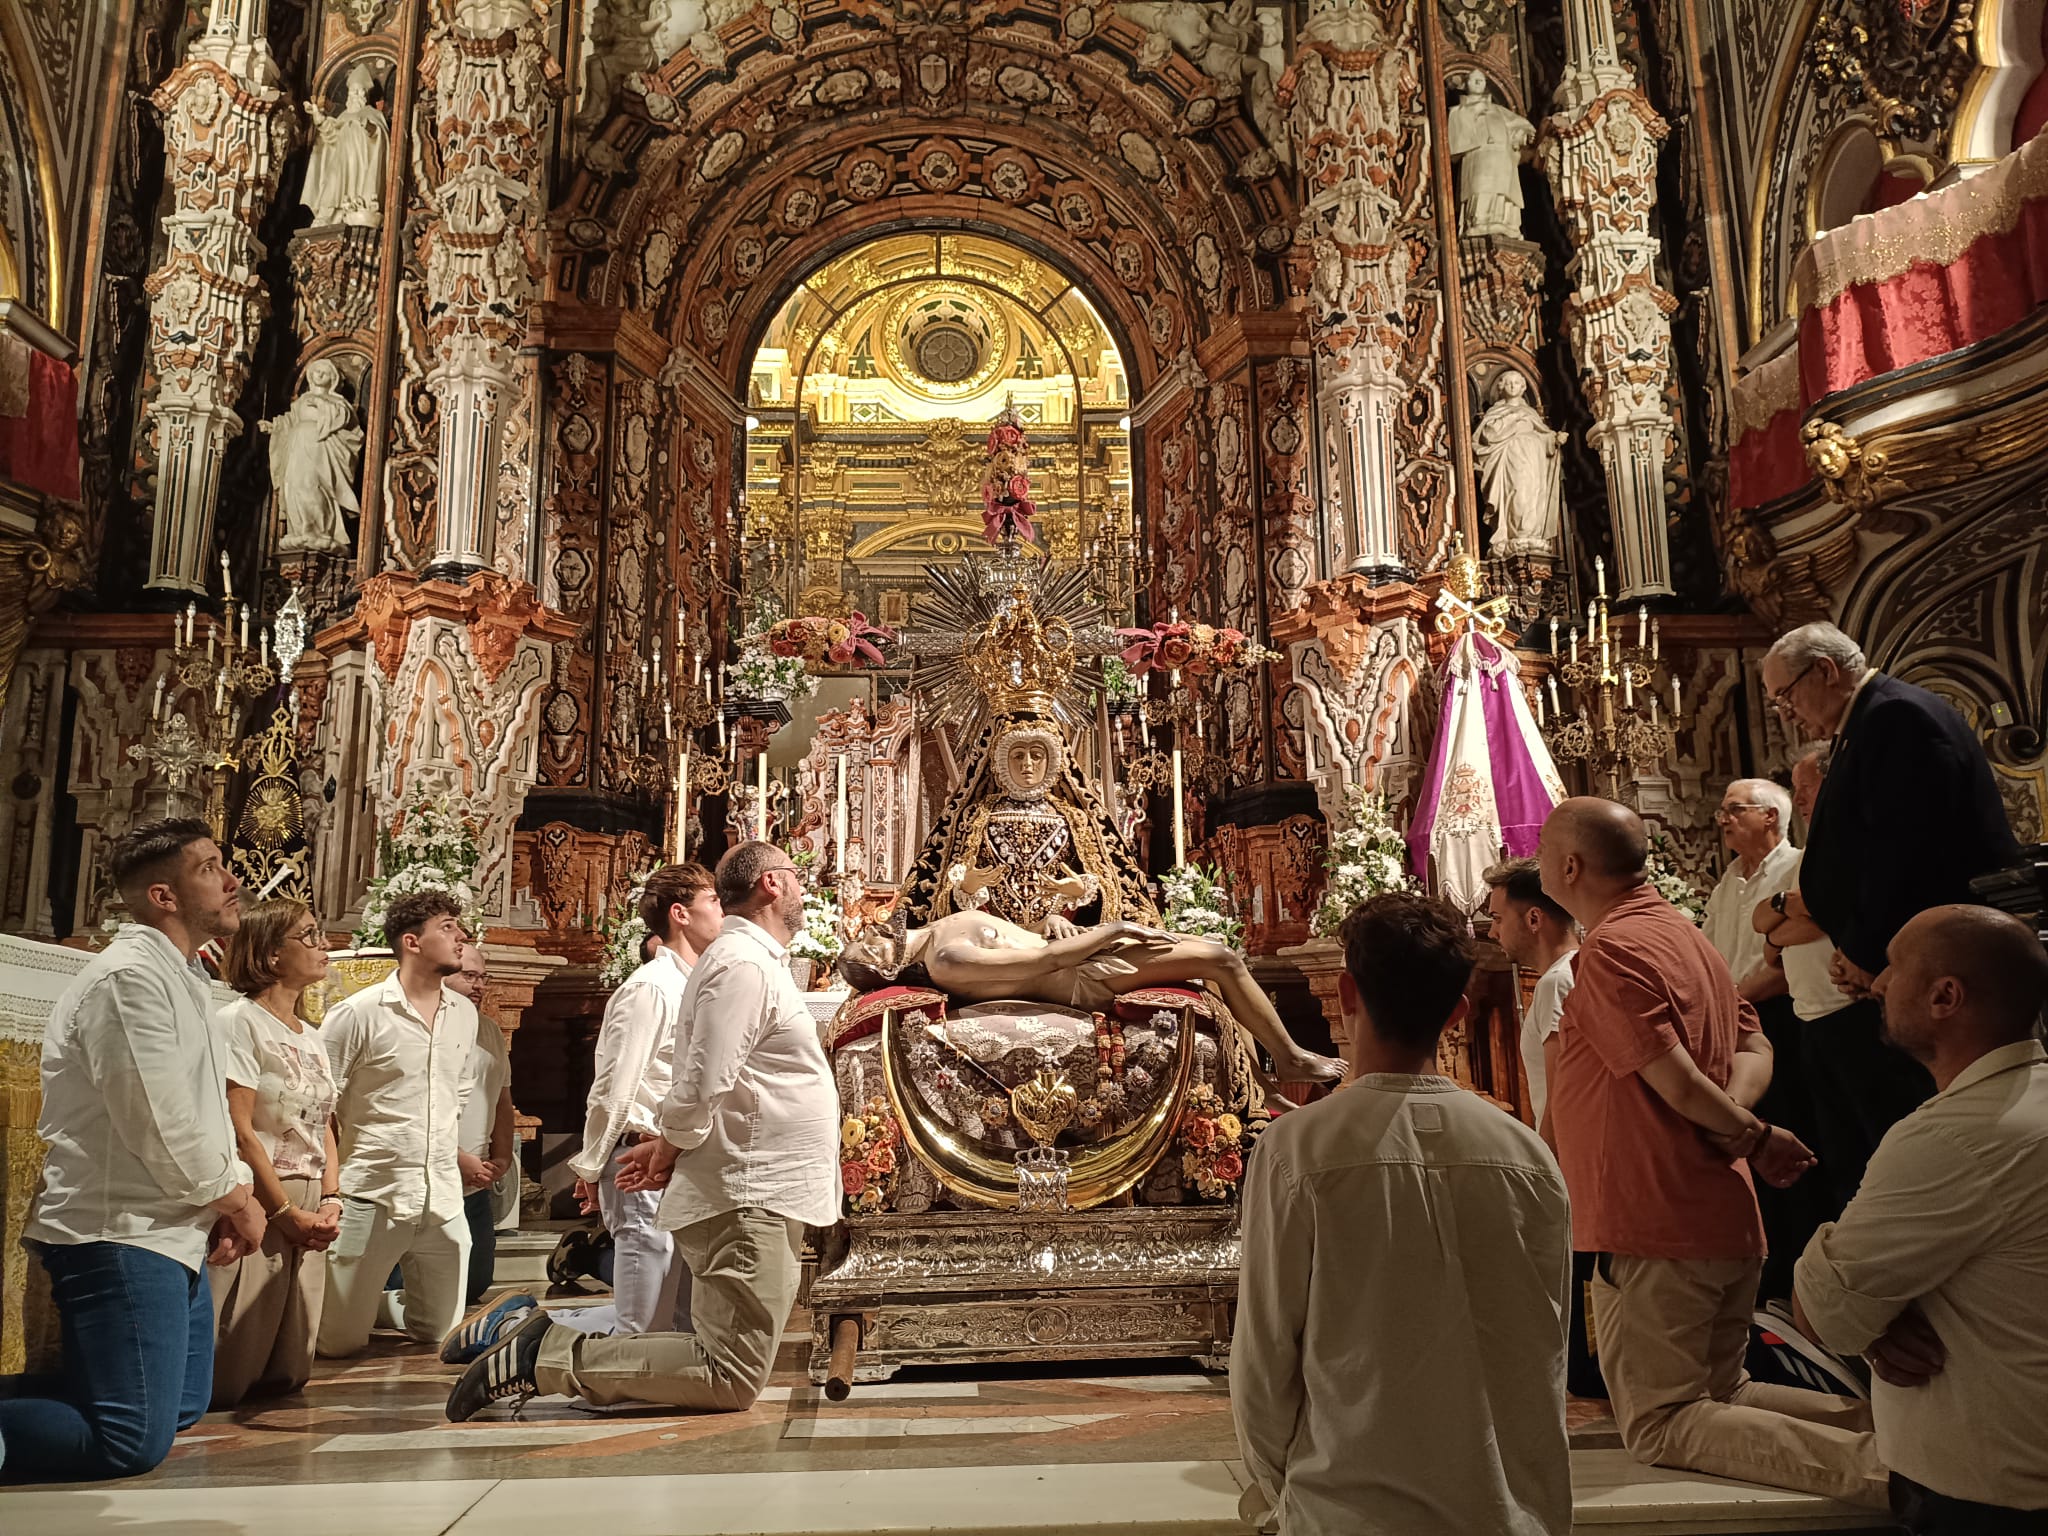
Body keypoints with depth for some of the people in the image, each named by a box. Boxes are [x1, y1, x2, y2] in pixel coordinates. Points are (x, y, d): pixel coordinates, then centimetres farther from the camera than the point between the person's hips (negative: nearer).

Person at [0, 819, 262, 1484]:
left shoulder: (182, 981, 17)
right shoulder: (128, 976, -16)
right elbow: (156, 1123, -21)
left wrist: (233, 1192, 3)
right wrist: (232, 1198, -6)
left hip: (173, 1236, 11)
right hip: (120, 1235, -10)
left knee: (183, 1407, 20)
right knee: (133, 1442, -15)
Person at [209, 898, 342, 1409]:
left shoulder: (312, 1036, 16)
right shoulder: (239, 1022, -8)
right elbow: (240, 1132, -13)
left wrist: (330, 1202, 0)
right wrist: (285, 1212, -13)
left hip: (308, 1217, 7)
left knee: (287, 1377, 9)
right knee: (223, 1382, -8)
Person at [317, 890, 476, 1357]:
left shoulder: (464, 1013, 8)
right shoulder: (357, 1013, -10)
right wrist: (330, 1187, -5)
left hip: (443, 1200, 5)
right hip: (372, 1197, -5)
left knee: (441, 1333, 13)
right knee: (341, 1341, 2)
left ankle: (374, 1300, 37)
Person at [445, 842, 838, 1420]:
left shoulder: (754, 962, 20)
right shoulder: (744, 965, -14)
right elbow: (703, 1088, -22)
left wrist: (671, 1146, 10)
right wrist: (671, 1146, -4)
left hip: (760, 1199, 10)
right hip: (745, 1200, -10)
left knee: (732, 1371, 14)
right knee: (732, 1381, -9)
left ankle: (552, 1341, 13)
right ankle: (548, 1355, -5)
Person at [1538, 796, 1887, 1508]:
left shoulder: (1610, 950, -18)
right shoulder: (1686, 935, 14)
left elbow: (1678, 1083, -21)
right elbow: (1754, 1047, 15)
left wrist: (1756, 1137, -4)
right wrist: (1736, 1123, -3)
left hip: (1655, 1234, -10)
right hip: (1727, 1226, 10)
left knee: (1661, 1426, -1)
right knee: (1716, 1396, 22)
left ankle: (1875, 1468, -14)